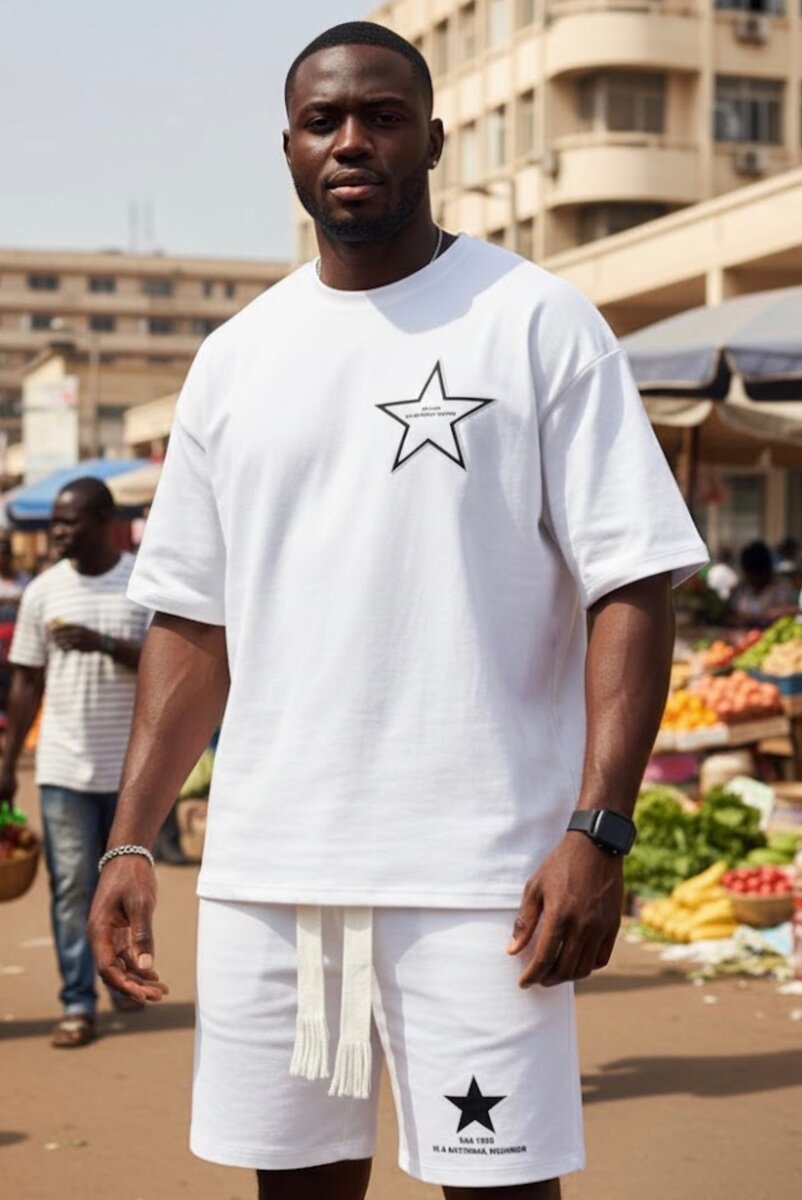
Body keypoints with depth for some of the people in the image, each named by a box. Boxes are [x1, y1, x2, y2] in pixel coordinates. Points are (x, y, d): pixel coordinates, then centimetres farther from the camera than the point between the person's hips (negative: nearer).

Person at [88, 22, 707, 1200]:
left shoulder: (537, 322, -1)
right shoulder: (234, 358, 12)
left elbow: (632, 585, -7)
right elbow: (191, 620, 14)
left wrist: (600, 831, -16)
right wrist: (130, 840, 7)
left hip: (477, 871, -4)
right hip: (263, 868, 4)